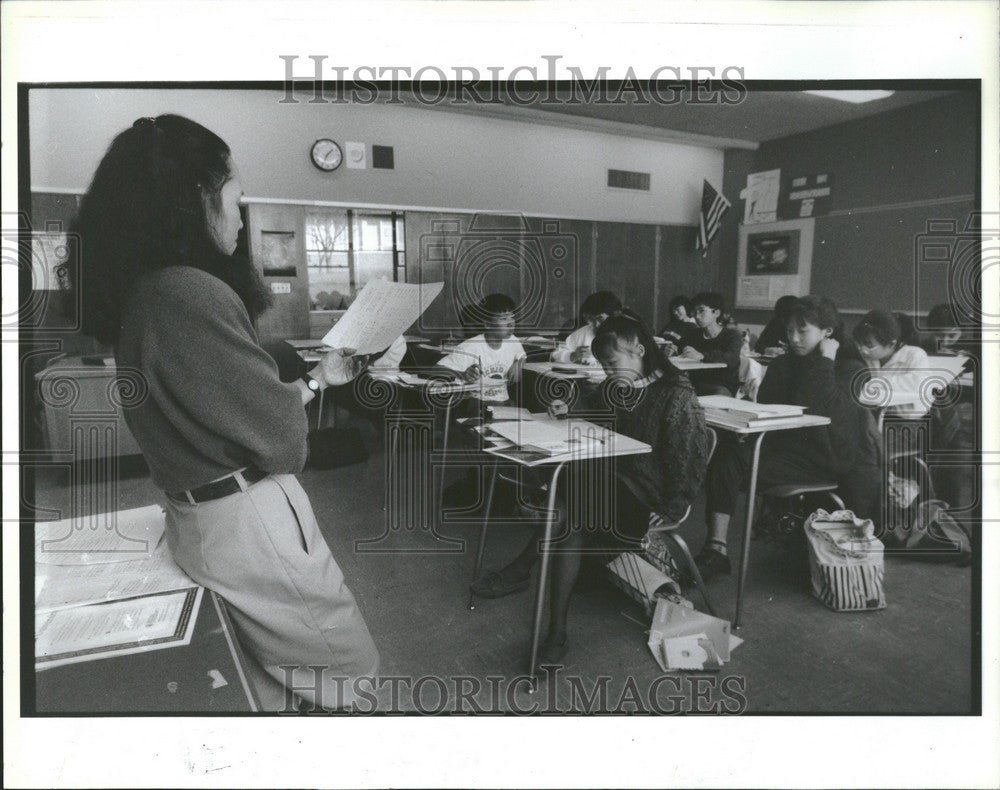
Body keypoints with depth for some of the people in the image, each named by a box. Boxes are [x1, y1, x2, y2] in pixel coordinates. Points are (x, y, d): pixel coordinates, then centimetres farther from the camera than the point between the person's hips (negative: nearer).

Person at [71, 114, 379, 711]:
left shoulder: (142, 295, 9)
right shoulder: (191, 293, -24)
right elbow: (281, 436, -21)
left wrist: (319, 377, 18)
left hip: (196, 520, 10)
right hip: (250, 523, -10)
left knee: (273, 669, 25)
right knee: (353, 664, 8)